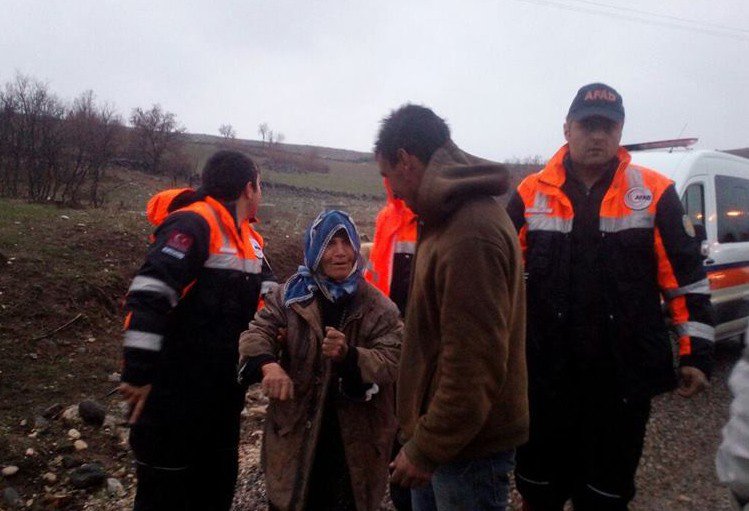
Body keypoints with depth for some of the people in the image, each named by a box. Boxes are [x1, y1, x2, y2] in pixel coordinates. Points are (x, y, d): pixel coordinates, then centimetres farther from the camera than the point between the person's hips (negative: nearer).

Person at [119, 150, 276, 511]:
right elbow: (148, 298, -26)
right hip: (176, 387, -9)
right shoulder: (193, 224, -19)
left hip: (224, 386, 9)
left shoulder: (249, 238, 11)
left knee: (218, 480, 22)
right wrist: (138, 373, -27)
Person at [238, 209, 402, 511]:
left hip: (355, 440, -1)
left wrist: (348, 355, -33)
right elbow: (258, 330, -7)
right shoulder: (291, 295, 2)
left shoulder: (380, 308, -5)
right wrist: (268, 364, -29)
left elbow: (390, 361, -13)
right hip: (295, 432, 2)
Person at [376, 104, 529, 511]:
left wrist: (426, 449, -17)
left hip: (469, 448, -9)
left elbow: (474, 365, -26)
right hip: (439, 434, 9)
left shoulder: (470, 236, -25)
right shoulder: (452, 217, 9)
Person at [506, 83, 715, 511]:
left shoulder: (654, 193, -2)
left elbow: (687, 277, 2)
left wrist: (696, 352, 1)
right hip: (546, 373, 1)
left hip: (625, 375, -1)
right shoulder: (532, 193, 0)